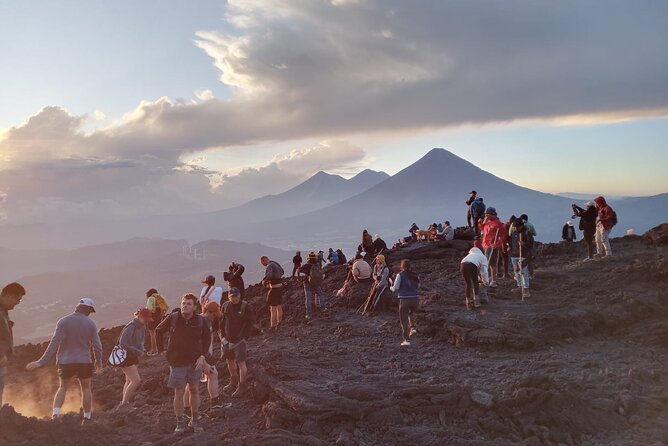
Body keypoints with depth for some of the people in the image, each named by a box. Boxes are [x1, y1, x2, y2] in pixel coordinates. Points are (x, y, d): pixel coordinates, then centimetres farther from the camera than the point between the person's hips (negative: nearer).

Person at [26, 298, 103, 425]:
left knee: (62, 388, 18)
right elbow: (97, 346, -3)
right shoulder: (90, 324, -4)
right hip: (84, 362, 0)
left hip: (66, 362, 0)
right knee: (86, 389, 15)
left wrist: (41, 362, -10)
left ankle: (55, 414, 1)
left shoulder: (64, 322, -7)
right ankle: (87, 418, 18)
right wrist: (98, 362, 14)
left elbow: (54, 344, -13)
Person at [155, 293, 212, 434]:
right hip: (177, 363, -1)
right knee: (179, 393, 3)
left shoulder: (201, 320, -8)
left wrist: (202, 356, -6)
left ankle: (194, 420, 30)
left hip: (195, 362, 2)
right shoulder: (172, 318, -10)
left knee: (194, 390, 13)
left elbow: (207, 339, 4)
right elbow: (158, 331, 3)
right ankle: (180, 423, 20)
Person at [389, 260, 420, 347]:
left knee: (404, 320, 7)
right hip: (415, 299, 4)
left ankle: (406, 339, 0)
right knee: (410, 313, 33)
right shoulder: (415, 275, 8)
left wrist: (391, 287, 14)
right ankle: (412, 328, 11)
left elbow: (395, 289, -7)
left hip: (404, 300, -4)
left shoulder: (400, 275, -5)